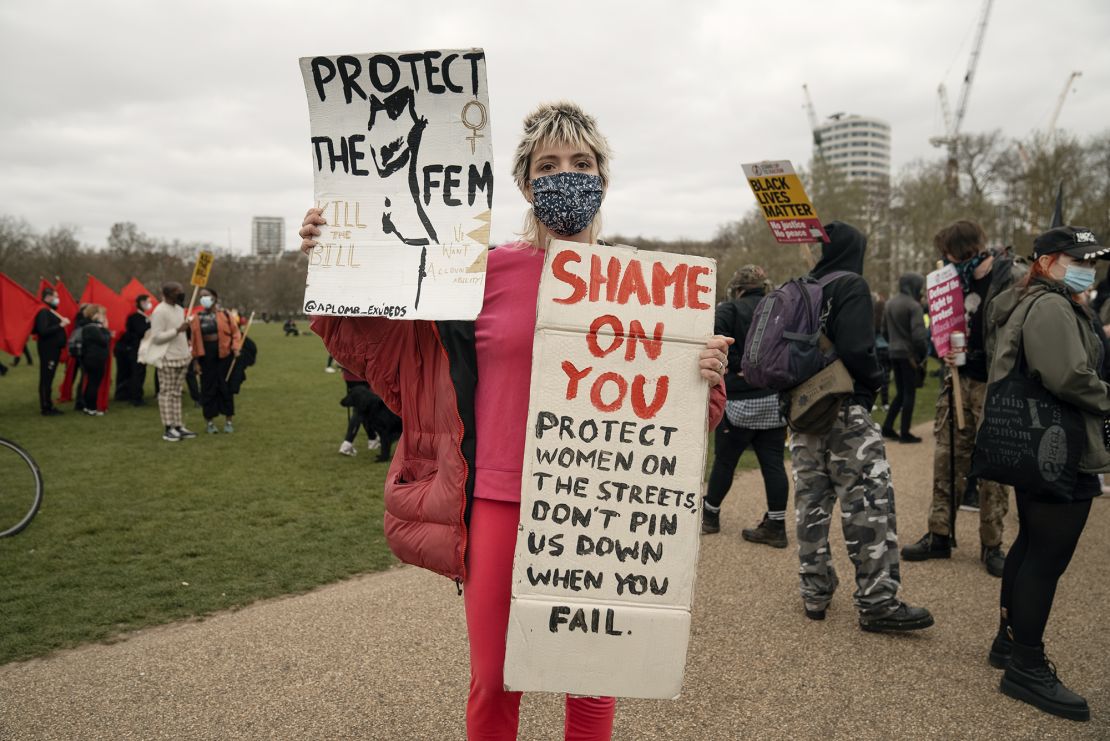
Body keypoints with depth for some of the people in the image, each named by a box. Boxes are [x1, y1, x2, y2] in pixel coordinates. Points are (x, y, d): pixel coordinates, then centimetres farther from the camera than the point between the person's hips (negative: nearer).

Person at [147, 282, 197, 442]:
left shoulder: (179, 309, 14)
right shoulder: (159, 311, -13)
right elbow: (156, 337, -17)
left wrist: (186, 342, 15)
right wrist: (178, 330, -22)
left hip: (181, 357, 8)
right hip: (167, 359, -8)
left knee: (176, 393, 10)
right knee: (166, 392, -3)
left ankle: (178, 426, 13)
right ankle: (168, 429, 0)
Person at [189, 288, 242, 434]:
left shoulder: (224, 314, 2)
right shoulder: (197, 317, 4)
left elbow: (235, 332, 3)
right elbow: (194, 339, 2)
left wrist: (235, 348, -12)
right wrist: (195, 360, -2)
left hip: (224, 354, -1)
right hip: (206, 355, 1)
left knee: (226, 387, 4)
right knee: (208, 388, 5)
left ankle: (228, 421, 14)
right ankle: (209, 421, 14)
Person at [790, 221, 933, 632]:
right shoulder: (851, 286, -9)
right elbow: (856, 350, -19)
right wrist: (876, 380, -2)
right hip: (846, 411, -7)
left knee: (811, 503, 12)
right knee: (869, 505, -1)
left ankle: (815, 593, 20)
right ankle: (877, 602, 1)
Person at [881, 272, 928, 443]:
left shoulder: (889, 304, 9)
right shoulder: (913, 305, -14)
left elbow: (884, 330, 13)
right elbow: (918, 334, -19)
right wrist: (923, 353, -7)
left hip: (894, 353, 7)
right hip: (909, 354, -7)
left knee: (900, 392, 16)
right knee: (909, 393, 1)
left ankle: (887, 427, 12)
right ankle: (905, 433, 4)